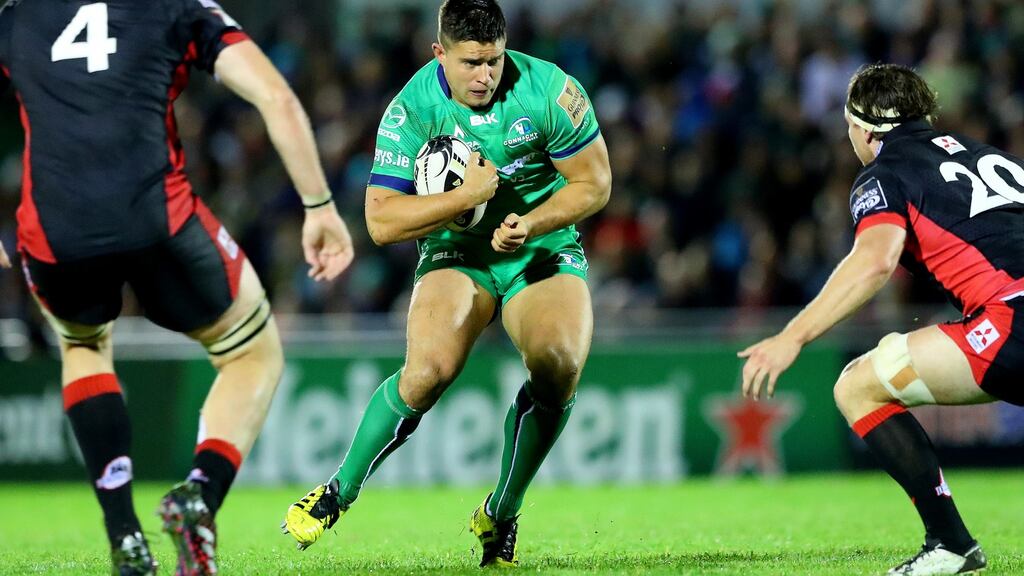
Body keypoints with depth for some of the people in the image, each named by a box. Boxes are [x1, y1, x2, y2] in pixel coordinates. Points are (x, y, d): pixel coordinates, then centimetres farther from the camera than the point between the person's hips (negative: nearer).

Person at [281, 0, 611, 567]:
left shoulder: (549, 90, -14)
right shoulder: (412, 109, -14)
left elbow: (594, 184, -5)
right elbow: (381, 221, -16)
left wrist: (530, 224, -20)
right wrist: (469, 193, -25)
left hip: (544, 250, 1)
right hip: (457, 255, -1)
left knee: (558, 369, -27)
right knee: (429, 370, -28)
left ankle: (500, 516, -5)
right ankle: (338, 494, -5)